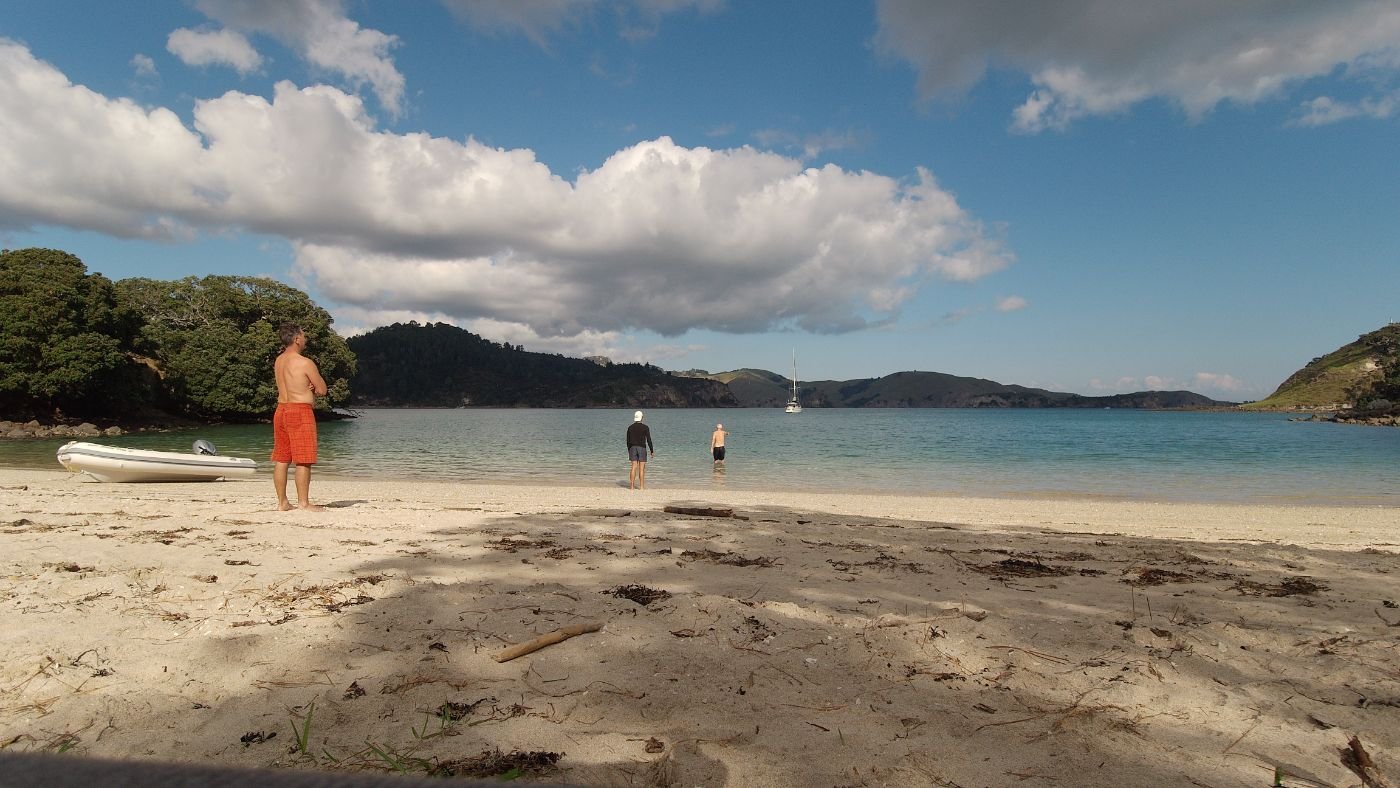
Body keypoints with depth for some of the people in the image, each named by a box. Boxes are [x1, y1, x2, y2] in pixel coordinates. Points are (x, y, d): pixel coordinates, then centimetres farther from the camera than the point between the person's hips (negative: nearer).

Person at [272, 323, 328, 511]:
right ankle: (303, 502, -2)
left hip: (281, 409, 8)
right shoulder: (305, 363, -13)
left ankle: (282, 502, 15)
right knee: (303, 460, -4)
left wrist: (307, 386, 0)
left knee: (281, 460, 10)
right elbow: (322, 390, -8)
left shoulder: (278, 361, 11)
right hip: (300, 411, -8)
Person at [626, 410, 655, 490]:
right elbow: (649, 440, -8)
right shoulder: (645, 427, -6)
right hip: (642, 448, -3)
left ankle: (631, 486, 1)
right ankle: (642, 487, -1)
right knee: (641, 468, -1)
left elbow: (628, 440, 7)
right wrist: (652, 451, -2)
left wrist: (629, 450, 17)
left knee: (634, 467, 4)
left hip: (633, 448, 3)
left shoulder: (630, 427, 4)